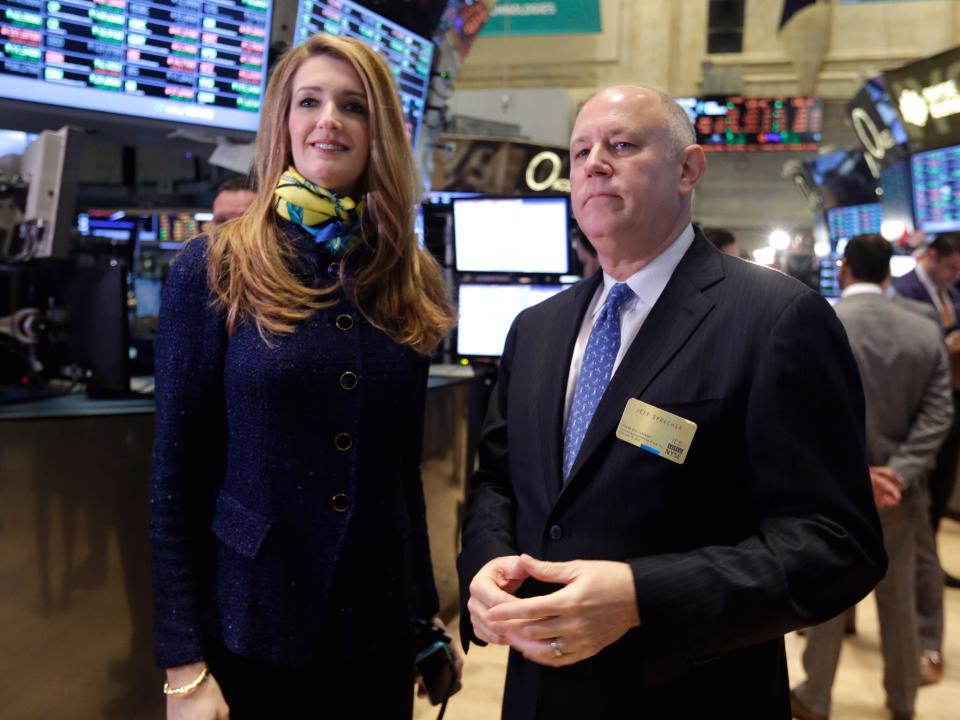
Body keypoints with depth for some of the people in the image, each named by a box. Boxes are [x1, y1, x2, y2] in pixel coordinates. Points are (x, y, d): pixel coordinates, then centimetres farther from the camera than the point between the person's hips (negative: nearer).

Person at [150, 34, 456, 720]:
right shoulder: (215, 270, -8)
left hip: (379, 627, 4)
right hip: (250, 628, -3)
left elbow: (403, 465, 7)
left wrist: (428, 612, 10)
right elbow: (175, 476, -8)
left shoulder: (412, 281, 2)